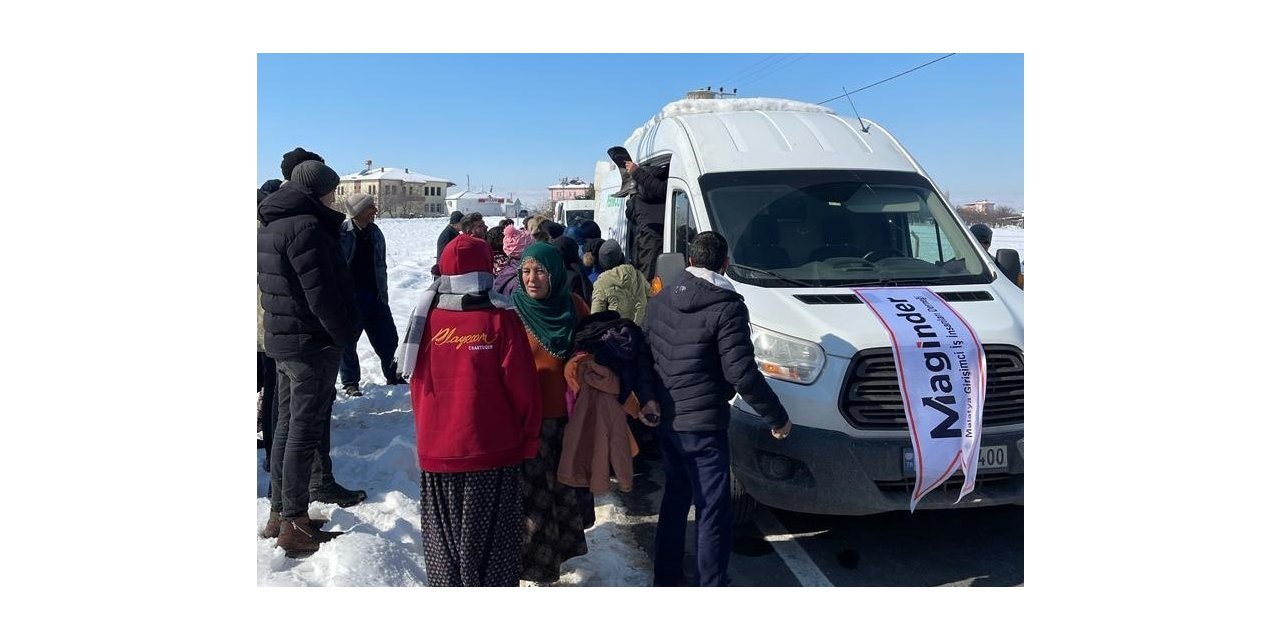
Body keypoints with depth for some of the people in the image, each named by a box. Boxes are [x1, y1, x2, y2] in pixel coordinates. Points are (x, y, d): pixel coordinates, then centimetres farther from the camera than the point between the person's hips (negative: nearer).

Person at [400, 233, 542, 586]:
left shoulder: (427, 319, -4)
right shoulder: (501, 320, -13)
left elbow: (419, 387, 6)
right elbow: (522, 387, -9)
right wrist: (528, 438, 5)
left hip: (438, 449, 3)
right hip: (494, 450, -2)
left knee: (445, 538, 17)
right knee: (490, 538, 11)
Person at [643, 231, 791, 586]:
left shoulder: (660, 300, 6)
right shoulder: (727, 307, -15)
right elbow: (741, 372, -19)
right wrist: (777, 416, -9)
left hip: (666, 420, 8)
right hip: (703, 424, -8)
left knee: (675, 498, 22)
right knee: (713, 513, 2)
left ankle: (665, 578, 33)